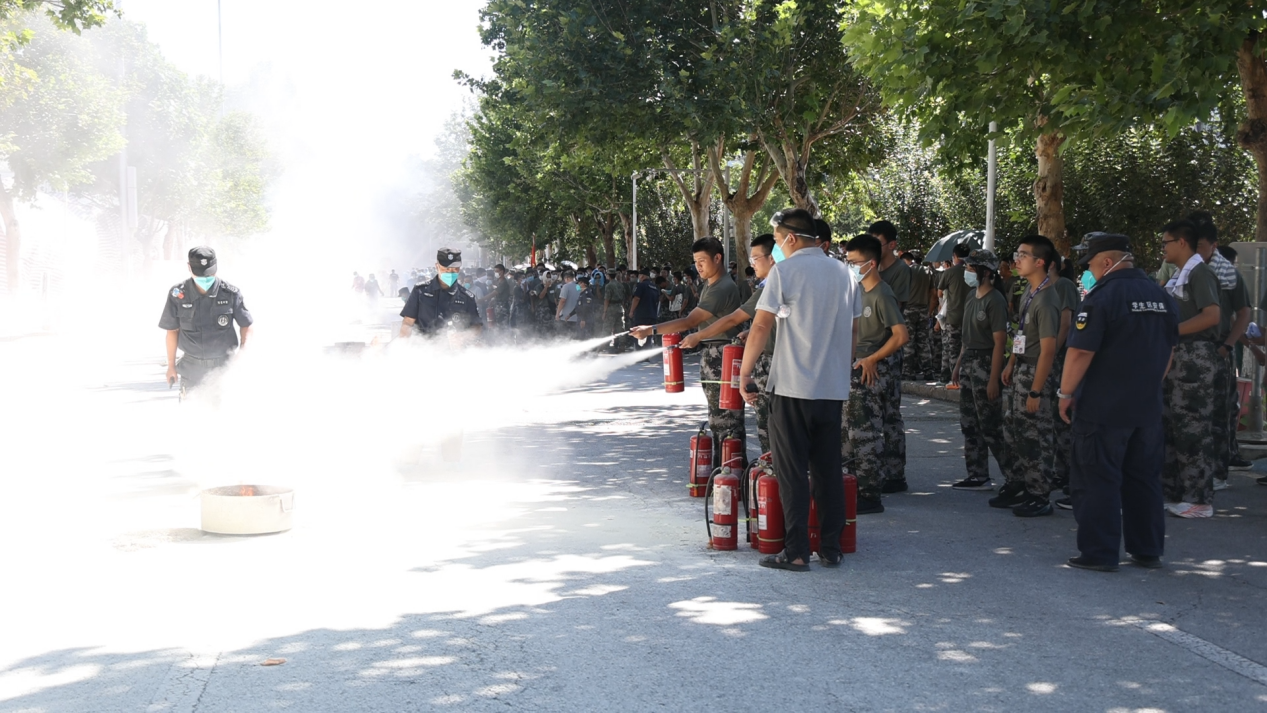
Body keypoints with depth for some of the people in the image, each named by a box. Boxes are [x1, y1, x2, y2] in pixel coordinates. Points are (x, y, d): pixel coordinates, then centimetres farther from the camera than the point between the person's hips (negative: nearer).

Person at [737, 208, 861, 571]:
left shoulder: (785, 271, -7)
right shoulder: (845, 273, 10)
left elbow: (761, 327, -11)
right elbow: (851, 333, 16)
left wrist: (744, 374, -3)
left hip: (793, 387, -5)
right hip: (834, 388, 5)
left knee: (792, 472, 0)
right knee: (829, 470, 11)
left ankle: (796, 552, 0)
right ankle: (831, 549, 14)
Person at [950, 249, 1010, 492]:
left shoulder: (995, 301, -16)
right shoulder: (972, 296, 11)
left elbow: (1000, 342, -19)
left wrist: (994, 379, -21)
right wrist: (958, 365, 17)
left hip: (986, 364, -9)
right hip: (968, 361, 9)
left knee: (990, 426, -5)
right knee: (969, 424, 11)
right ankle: (978, 476, 18)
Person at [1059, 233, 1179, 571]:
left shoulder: (1102, 296, -15)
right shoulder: (1162, 297, 9)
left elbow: (1081, 352, -17)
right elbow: (1169, 349, 17)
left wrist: (1066, 393, -7)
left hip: (1104, 407, -7)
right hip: (1148, 406, 7)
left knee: (1097, 480, 0)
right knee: (1145, 479, 14)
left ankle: (1099, 553, 1)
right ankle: (1147, 550, 20)